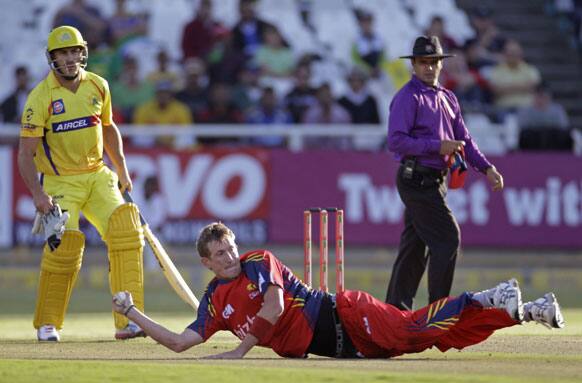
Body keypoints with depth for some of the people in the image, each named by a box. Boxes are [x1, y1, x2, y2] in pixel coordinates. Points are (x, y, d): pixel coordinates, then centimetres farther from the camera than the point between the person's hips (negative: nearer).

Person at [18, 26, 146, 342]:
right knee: (65, 243, -20)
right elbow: (25, 152, -14)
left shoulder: (98, 87, 3)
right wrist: (37, 194, -25)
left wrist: (122, 170, 15)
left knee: (125, 227, -16)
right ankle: (47, 324, 2)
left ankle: (128, 321, -17)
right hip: (60, 182, -4)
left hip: (97, 176, 4)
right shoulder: (40, 97, -13)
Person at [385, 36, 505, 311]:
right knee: (447, 238, -12)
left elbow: (464, 140, 18)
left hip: (435, 181, 8)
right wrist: (437, 146, -21)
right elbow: (396, 141, -18)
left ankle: (397, 309, 15)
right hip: (417, 181, -8)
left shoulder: (447, 98, 18)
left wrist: (486, 168, 5)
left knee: (415, 246, 10)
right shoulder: (408, 98, -9)